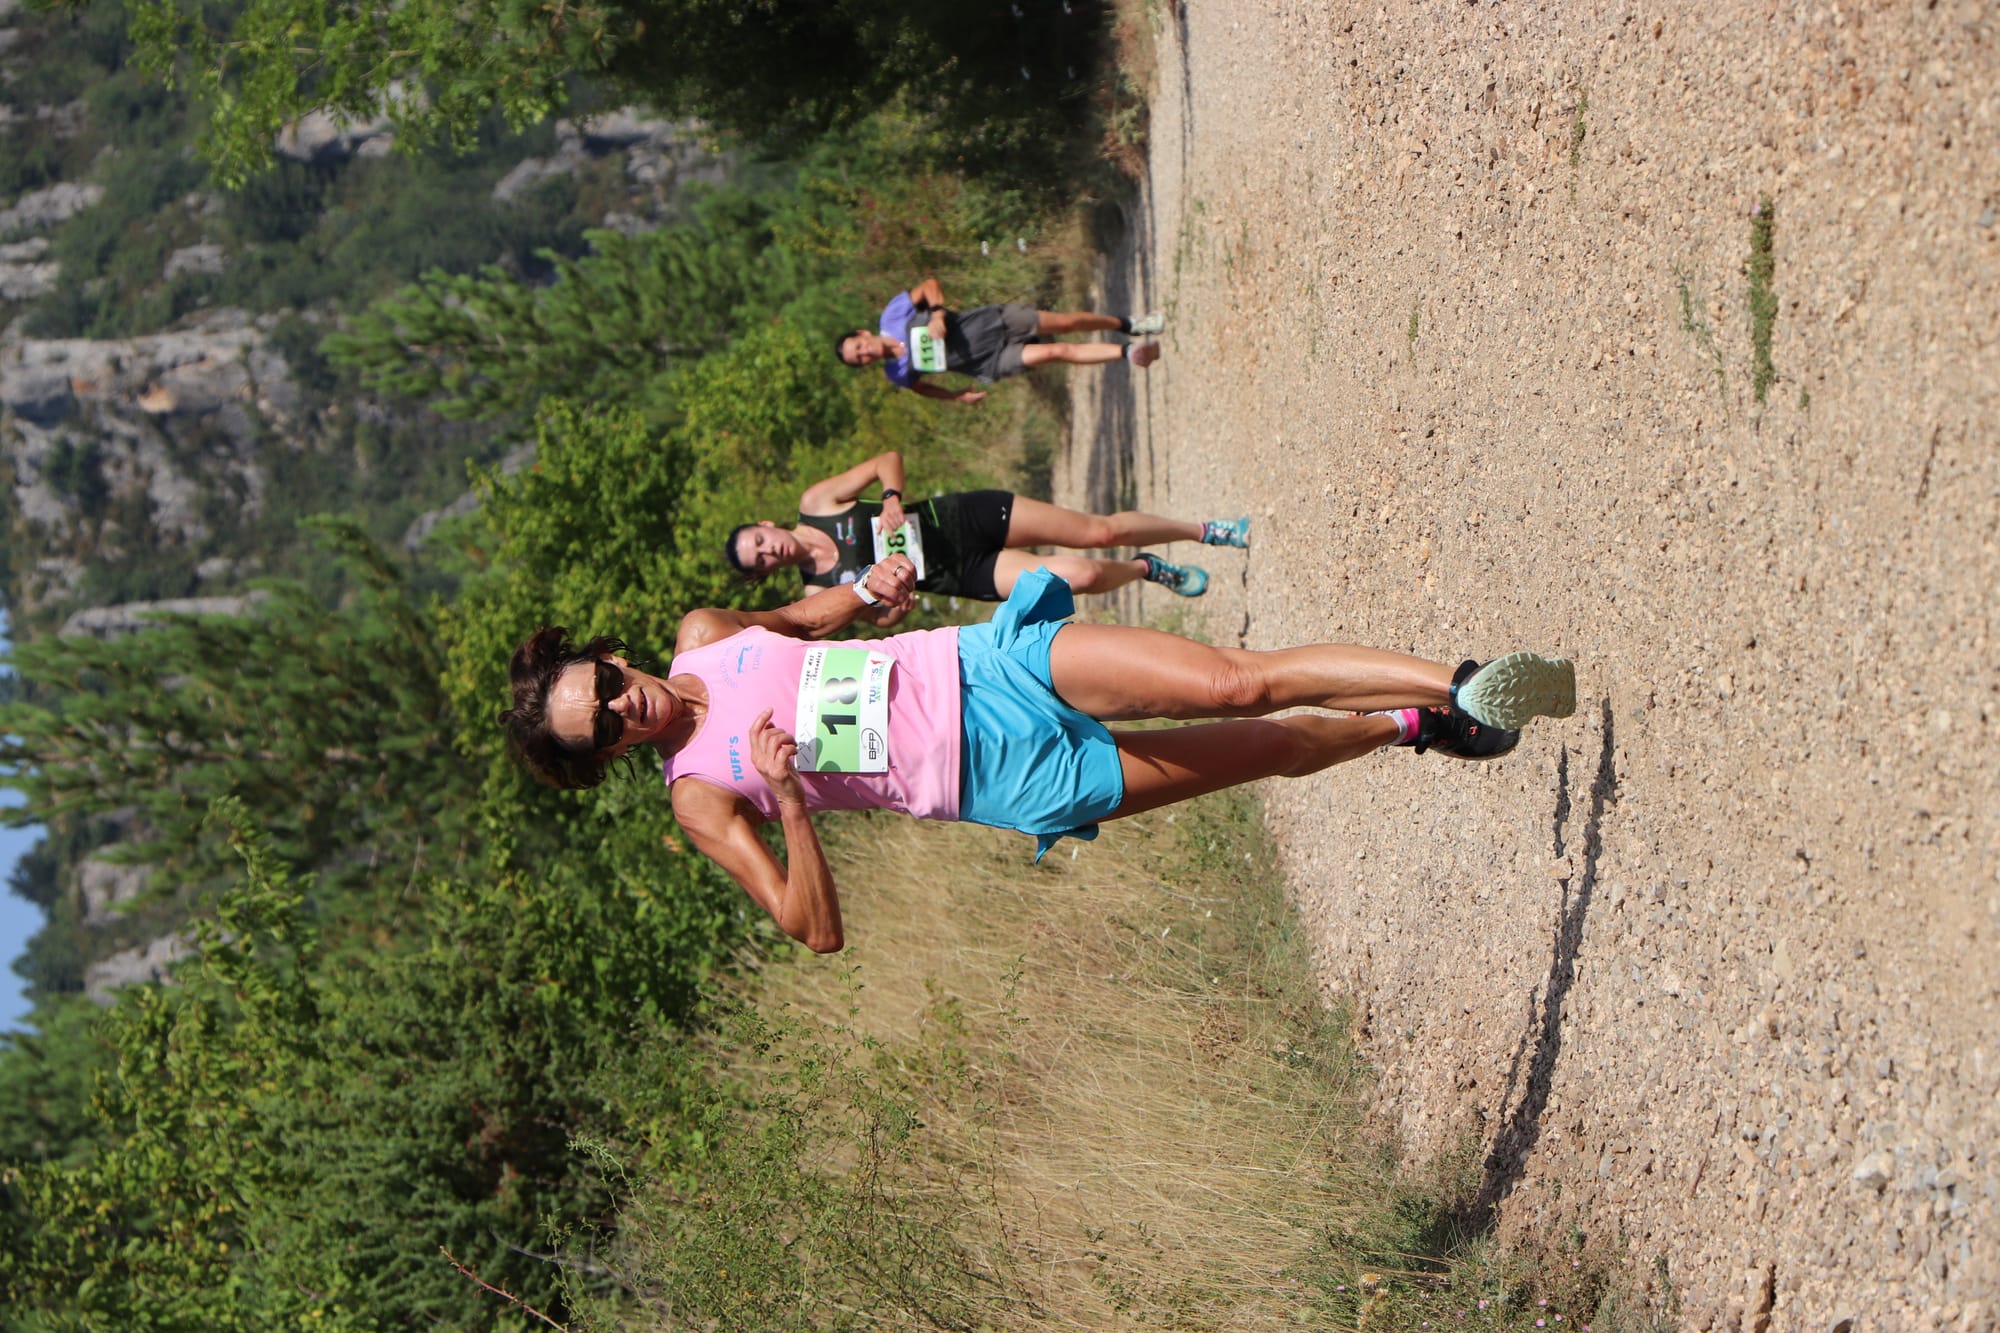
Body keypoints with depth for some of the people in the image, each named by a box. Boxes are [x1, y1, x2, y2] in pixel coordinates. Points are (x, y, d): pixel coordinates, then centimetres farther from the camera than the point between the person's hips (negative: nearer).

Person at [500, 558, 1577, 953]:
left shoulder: (702, 637, 4)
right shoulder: (701, 800, -9)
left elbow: (812, 613, 22)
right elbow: (814, 932, -13)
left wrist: (867, 587, -2)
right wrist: (788, 800, -29)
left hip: (985, 664, 4)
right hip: (1001, 783, -3)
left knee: (1238, 687, -11)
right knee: (1269, 750, -10)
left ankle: (1453, 692, 6)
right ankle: (1410, 725, 12)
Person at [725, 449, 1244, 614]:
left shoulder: (815, 503, -5)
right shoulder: (821, 593, -7)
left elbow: (888, 459, -1)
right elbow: (887, 617, -3)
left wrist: (892, 498, -20)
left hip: (965, 517, 1)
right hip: (970, 574, -1)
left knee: (1100, 530, -3)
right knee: (1081, 575, -16)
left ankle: (1204, 530, 21)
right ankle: (1145, 569, 18)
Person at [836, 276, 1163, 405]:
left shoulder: (893, 313, -11)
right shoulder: (899, 374, -7)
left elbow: (930, 285, -5)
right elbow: (922, 386, 10)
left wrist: (937, 313, -22)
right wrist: (958, 397, -3)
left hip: (991, 322, 0)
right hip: (992, 361, 0)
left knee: (1066, 323, -6)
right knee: (1056, 351, -13)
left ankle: (1125, 324, 21)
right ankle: (1126, 352, 4)